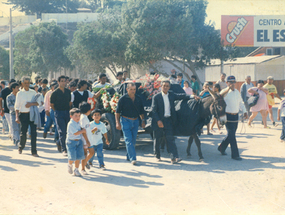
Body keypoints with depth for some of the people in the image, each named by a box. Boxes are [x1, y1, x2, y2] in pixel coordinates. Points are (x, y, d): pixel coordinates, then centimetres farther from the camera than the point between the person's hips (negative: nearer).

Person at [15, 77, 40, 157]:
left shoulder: (33, 92, 7)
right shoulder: (19, 93, 3)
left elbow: (39, 102, 3)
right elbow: (17, 106, 2)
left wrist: (31, 104, -14)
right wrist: (17, 117, -7)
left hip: (32, 114, 1)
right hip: (23, 114, -1)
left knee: (33, 132, -6)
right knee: (23, 133, 3)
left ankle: (34, 151, -2)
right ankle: (21, 148, 30)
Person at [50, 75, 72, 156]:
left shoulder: (68, 91, 9)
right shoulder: (55, 93, -5)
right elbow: (52, 105, 1)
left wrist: (68, 110, 10)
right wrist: (58, 111, 3)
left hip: (67, 113, 5)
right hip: (59, 113, -5)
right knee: (62, 132, -9)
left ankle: (59, 144, 29)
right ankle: (63, 149, -6)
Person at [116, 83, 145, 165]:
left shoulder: (138, 99, 8)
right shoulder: (123, 99, -5)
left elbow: (141, 111, 16)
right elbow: (117, 111, -4)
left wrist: (143, 120, 7)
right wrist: (117, 122, -10)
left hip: (135, 121, 5)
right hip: (125, 121, -5)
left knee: (133, 140, 9)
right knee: (128, 140, -10)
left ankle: (129, 156, 24)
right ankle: (133, 158, -13)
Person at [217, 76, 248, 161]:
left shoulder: (237, 92, 12)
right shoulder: (225, 92, -10)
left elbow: (240, 103, 21)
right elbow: (221, 95, -33)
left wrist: (244, 111, 9)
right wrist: (229, 88, -43)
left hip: (236, 116, 7)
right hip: (228, 115, -7)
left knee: (231, 134, 16)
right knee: (232, 135, -6)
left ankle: (221, 148, 35)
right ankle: (235, 154, -1)